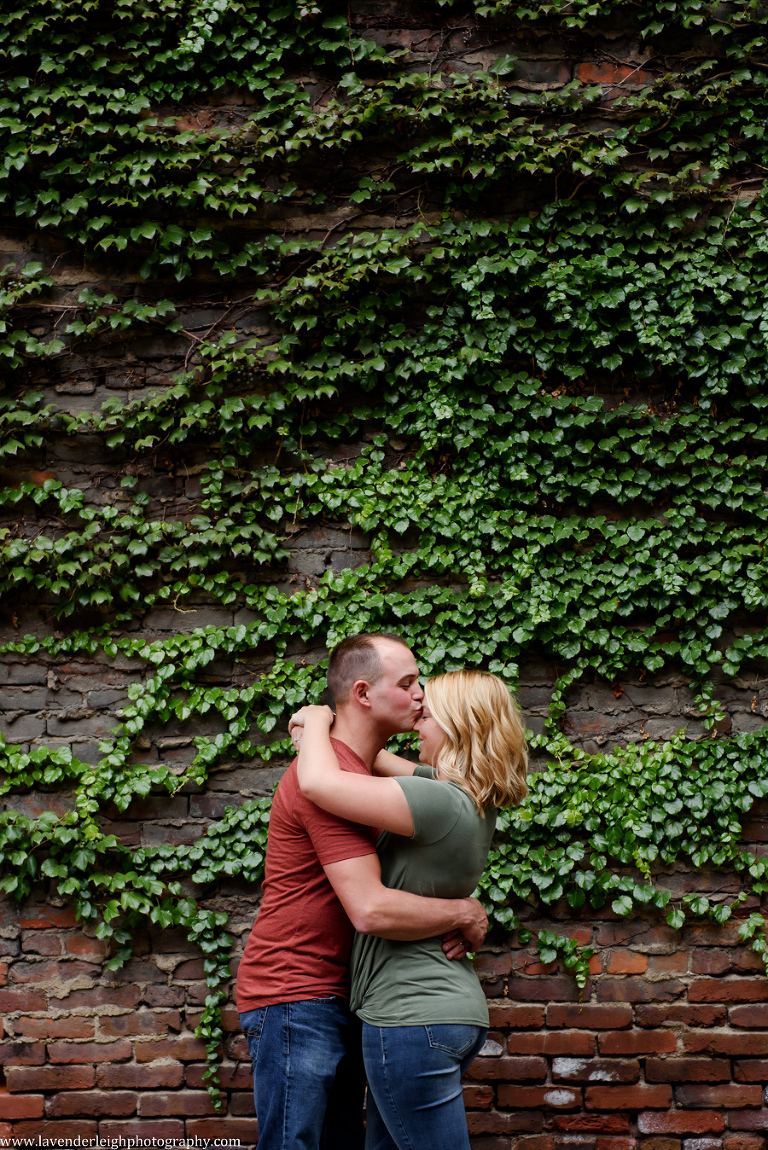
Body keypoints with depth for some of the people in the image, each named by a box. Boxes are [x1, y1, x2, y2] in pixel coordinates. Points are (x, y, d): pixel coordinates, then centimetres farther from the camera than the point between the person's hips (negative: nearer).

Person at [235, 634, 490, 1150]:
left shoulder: (363, 769, 15)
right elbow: (372, 910, -27)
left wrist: (453, 924, -2)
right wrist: (465, 913, -12)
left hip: (337, 1000, 10)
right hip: (296, 998, -10)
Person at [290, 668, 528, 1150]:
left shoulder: (442, 804, -21)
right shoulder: (472, 800, 8)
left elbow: (318, 782, -25)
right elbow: (383, 762, 23)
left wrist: (318, 721, -6)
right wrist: (327, 728, 8)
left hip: (414, 1018, -10)